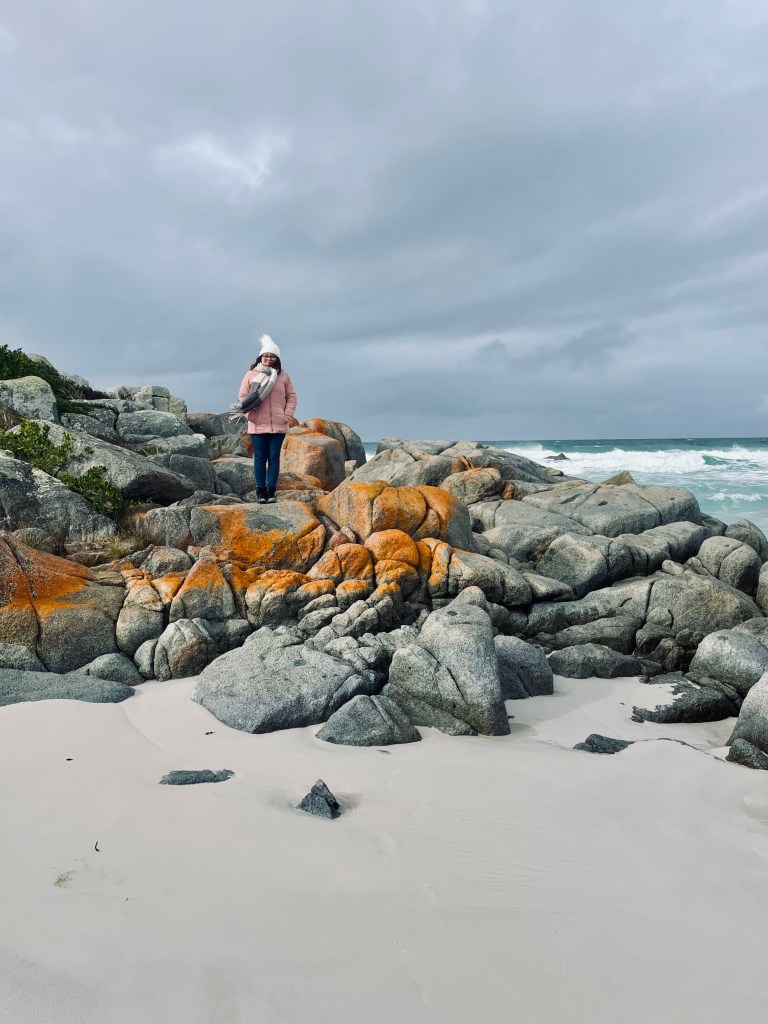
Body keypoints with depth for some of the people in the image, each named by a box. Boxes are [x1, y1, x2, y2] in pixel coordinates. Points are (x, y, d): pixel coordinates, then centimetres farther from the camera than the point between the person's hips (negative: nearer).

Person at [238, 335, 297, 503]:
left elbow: (292, 397, 11)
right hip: (257, 426, -1)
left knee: (274, 458, 3)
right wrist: (250, 415, -5)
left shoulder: (283, 376, 6)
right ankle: (260, 491, 7)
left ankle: (271, 491, 9)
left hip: (278, 425, 1)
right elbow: (242, 396, 6)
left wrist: (288, 415, -2)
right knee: (260, 458, 3)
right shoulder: (251, 375, 4)